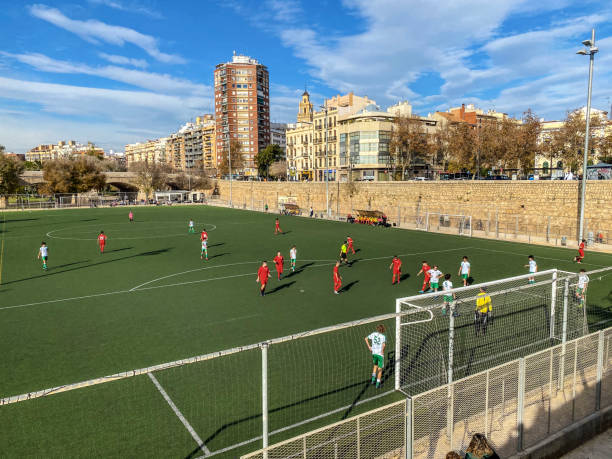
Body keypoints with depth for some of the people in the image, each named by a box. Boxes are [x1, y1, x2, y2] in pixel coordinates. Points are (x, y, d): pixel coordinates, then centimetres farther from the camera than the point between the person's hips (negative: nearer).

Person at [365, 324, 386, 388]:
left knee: (375, 365, 28)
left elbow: (366, 338, 9)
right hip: (380, 354, -5)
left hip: (374, 353, 5)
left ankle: (373, 379, 23)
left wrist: (369, 346, 13)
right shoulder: (383, 336, -14)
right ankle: (378, 383, 12)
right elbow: (384, 344, -32)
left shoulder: (373, 334, 0)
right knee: (380, 369, 9)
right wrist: (382, 351, -16)